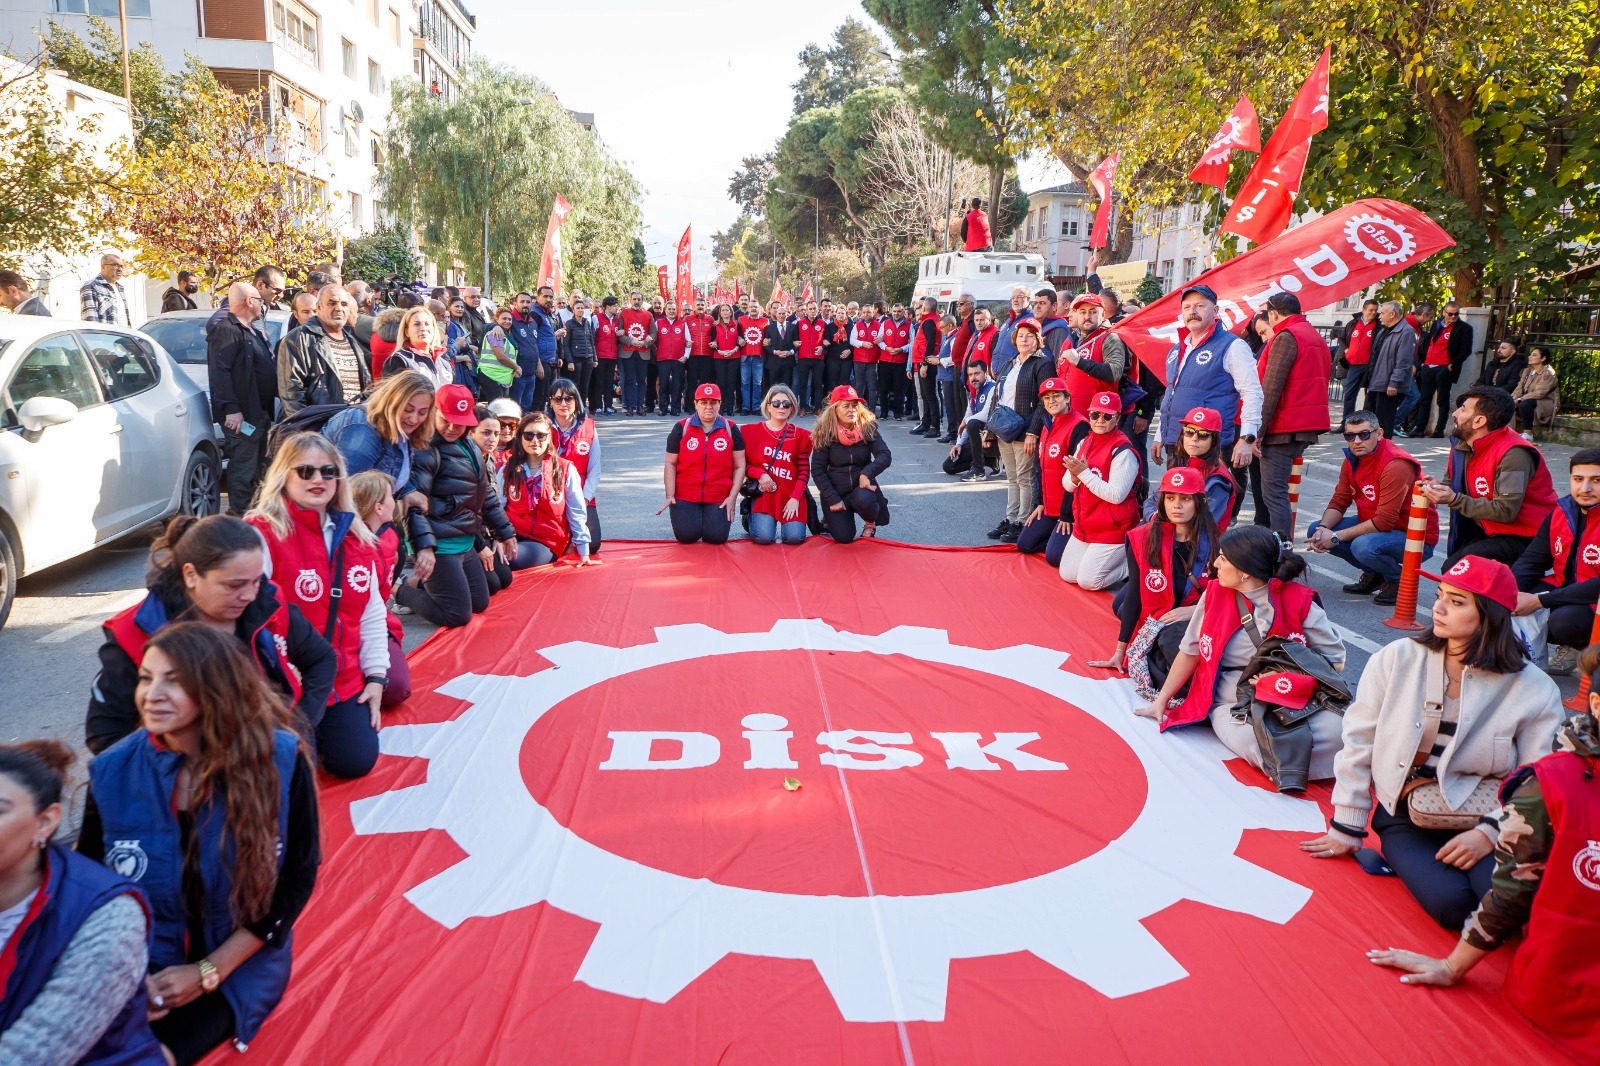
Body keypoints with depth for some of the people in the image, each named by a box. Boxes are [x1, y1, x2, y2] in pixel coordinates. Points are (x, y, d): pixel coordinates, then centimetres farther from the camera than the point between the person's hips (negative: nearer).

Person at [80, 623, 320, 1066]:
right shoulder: (113, 772, -10)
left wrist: (209, 971, -11)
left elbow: (298, 878, -9)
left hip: (240, 962, -3)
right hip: (137, 962, 3)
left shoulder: (280, 761, -18)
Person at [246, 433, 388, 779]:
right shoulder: (263, 532, -14)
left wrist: (375, 676, 6)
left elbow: (372, 613, 11)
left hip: (345, 680, 5)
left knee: (356, 761, -1)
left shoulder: (356, 536, 6)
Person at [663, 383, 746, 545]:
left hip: (719, 498, 0)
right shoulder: (681, 428, 1)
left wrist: (732, 497, -5)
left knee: (716, 537, -13)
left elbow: (739, 466, 3)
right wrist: (670, 495, -6)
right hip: (685, 496, 0)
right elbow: (670, 464, 3)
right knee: (686, 536, -13)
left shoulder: (731, 429, 2)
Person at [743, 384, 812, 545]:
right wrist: (760, 474, -15)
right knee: (763, 537, -20)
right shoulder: (752, 431, 4)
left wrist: (795, 498, -9)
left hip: (791, 493, 1)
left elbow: (804, 471, 3)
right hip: (763, 492, -1)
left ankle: (785, 522, 18)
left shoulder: (800, 436, 7)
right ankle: (754, 518, 16)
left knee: (795, 537, -17)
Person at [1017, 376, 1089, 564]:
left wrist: (1067, 514, -18)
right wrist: (1041, 502, 12)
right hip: (1049, 505, 9)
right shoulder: (1046, 426, 11)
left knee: (1053, 557, -16)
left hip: (1068, 507, -9)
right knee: (1024, 545, 9)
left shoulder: (1079, 427, -18)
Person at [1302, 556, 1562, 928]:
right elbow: (1359, 741, -1)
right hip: (1405, 816, -1)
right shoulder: (1396, 660, -7)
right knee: (1451, 903, -26)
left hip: (1480, 817, 1)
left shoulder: (1534, 690, -6)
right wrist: (1347, 827, 2)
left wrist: (1490, 832, -19)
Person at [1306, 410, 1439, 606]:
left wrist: (1336, 537, -27)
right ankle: (1374, 574, 11)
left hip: (1416, 538, -8)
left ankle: (1399, 582, -4)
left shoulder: (1396, 465, -26)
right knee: (1315, 530, -5)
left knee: (1364, 546, -38)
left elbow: (1385, 521, -28)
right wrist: (1322, 529, -19)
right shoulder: (1352, 459, 0)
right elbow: (1339, 502, 3)